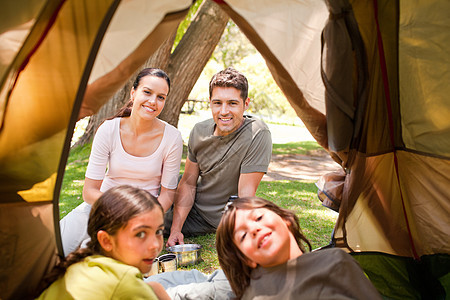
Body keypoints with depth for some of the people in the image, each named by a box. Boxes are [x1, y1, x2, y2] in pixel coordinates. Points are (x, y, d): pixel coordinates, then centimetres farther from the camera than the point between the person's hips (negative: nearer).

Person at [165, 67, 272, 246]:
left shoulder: (257, 135, -27)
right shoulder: (199, 131, -9)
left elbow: (246, 195, -26)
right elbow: (188, 183, -2)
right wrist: (175, 230, -11)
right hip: (194, 213, 3)